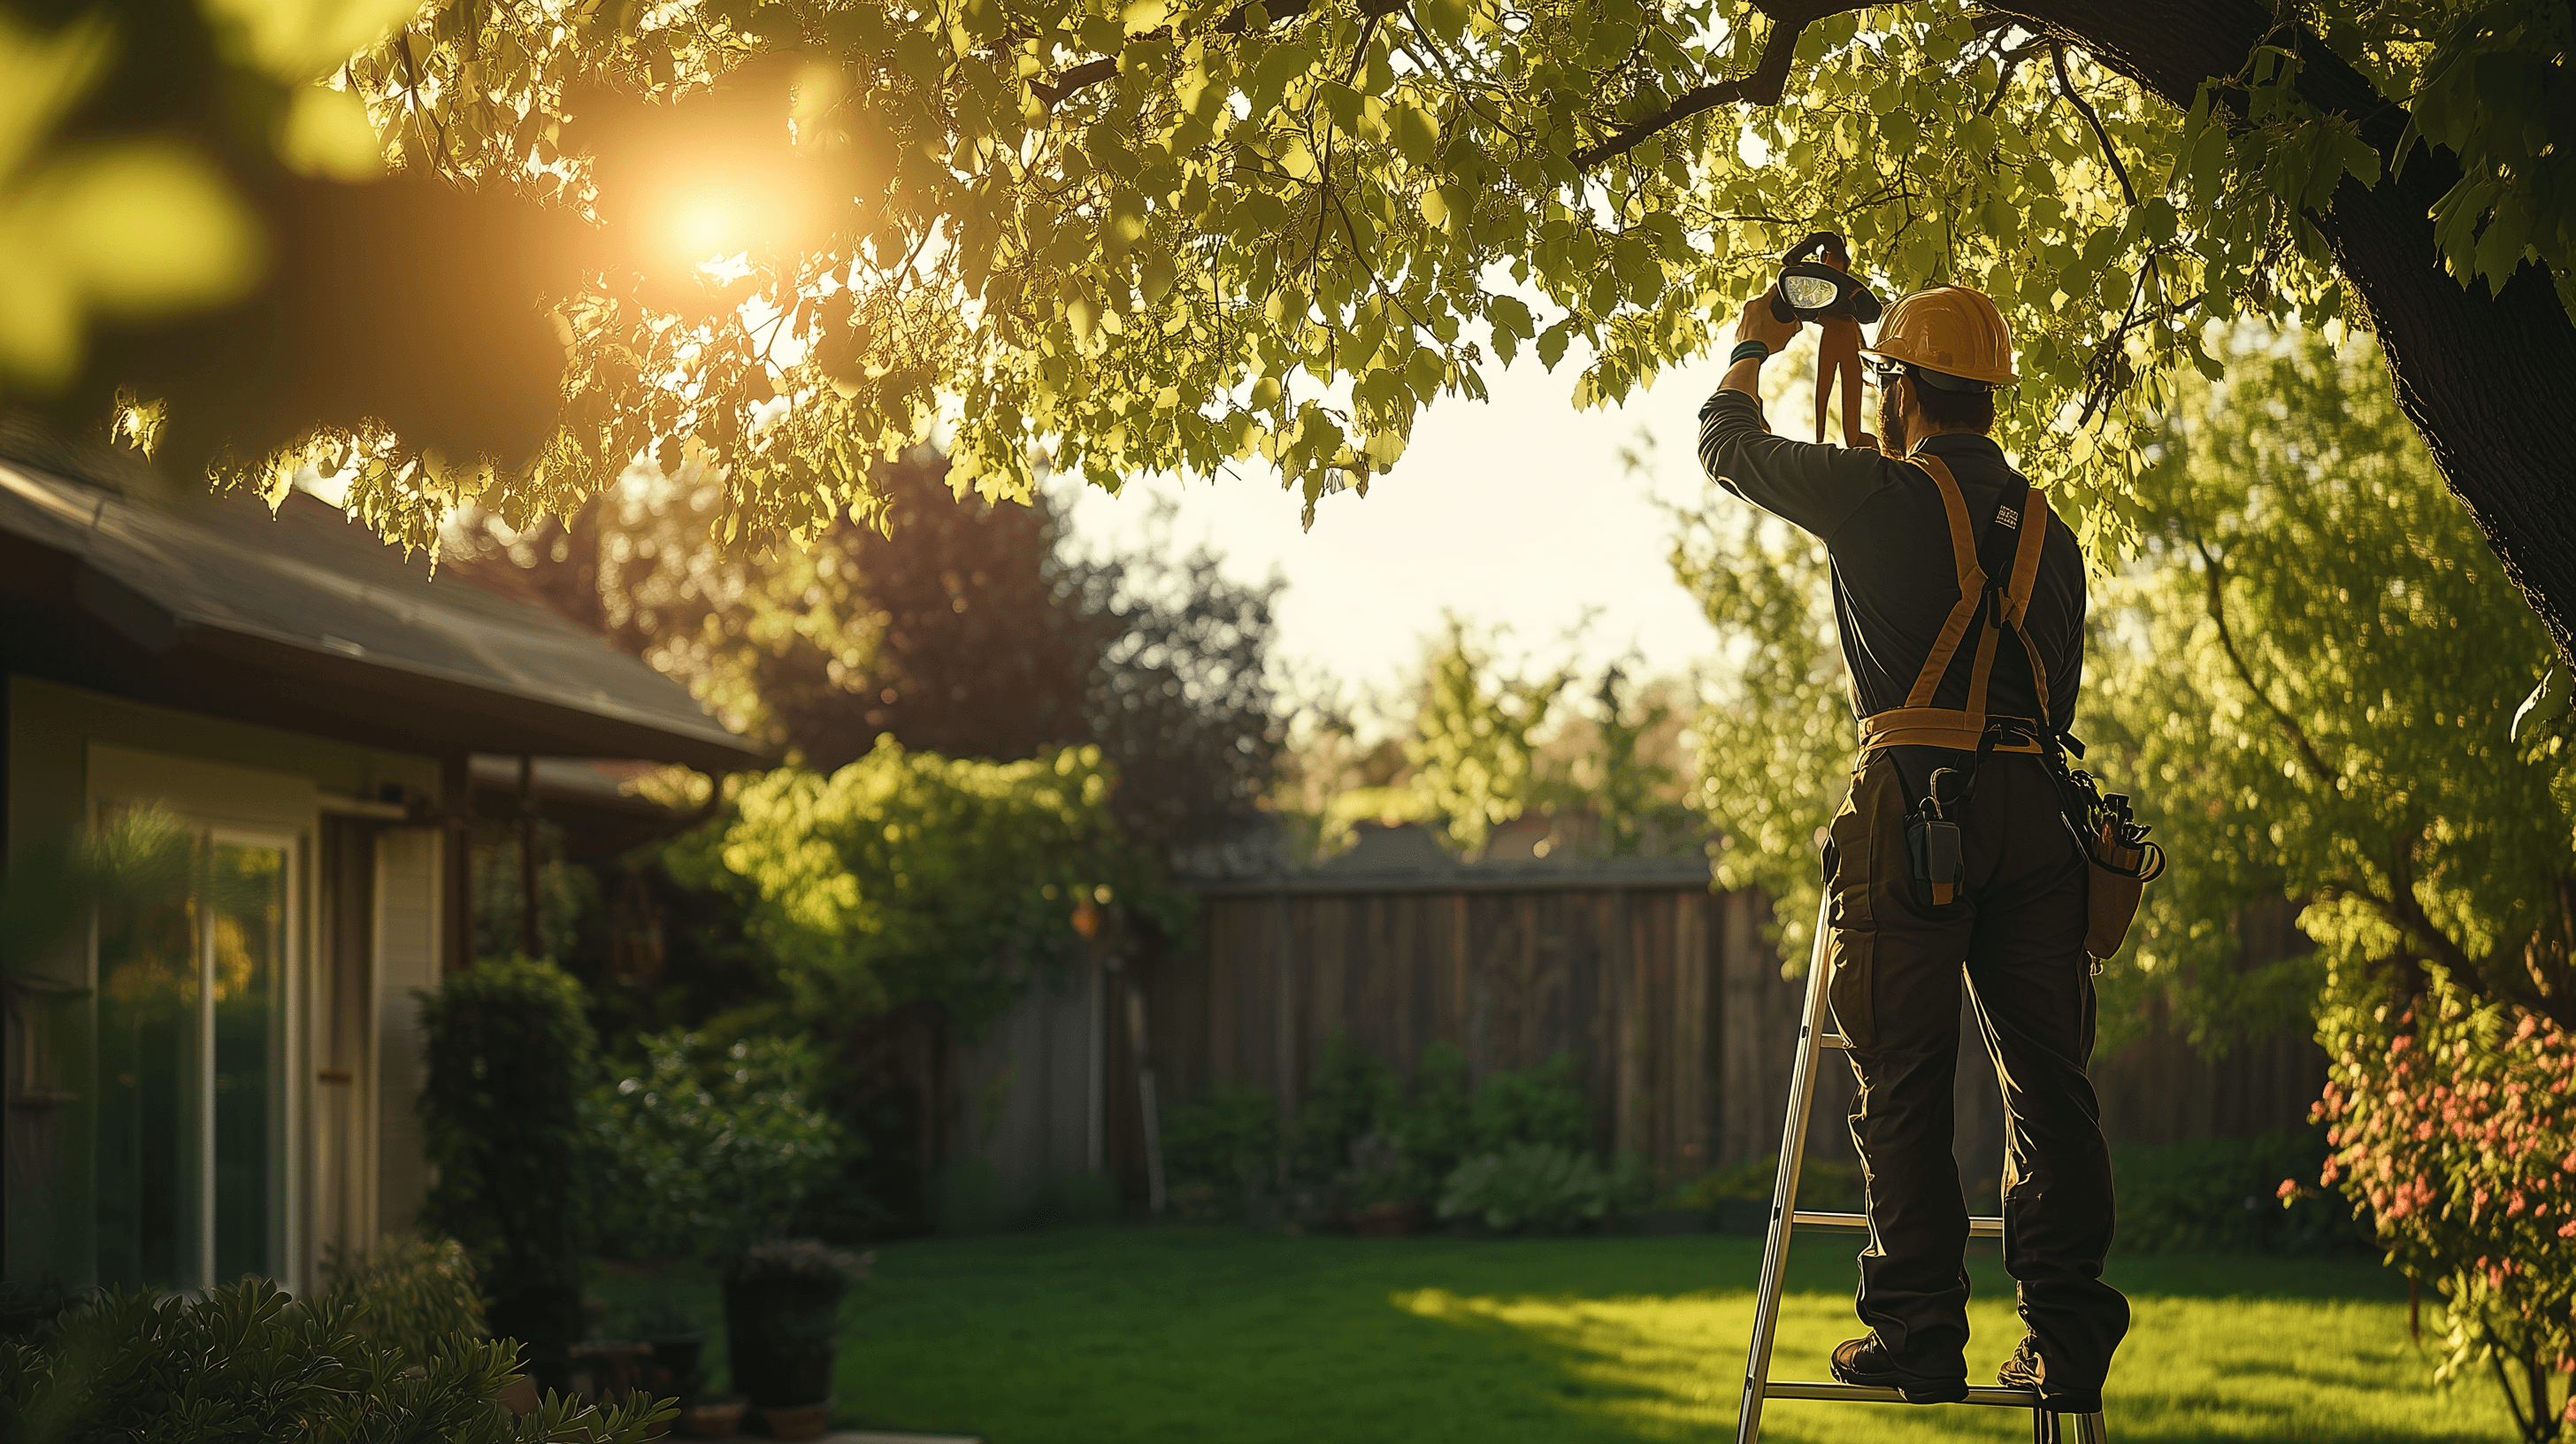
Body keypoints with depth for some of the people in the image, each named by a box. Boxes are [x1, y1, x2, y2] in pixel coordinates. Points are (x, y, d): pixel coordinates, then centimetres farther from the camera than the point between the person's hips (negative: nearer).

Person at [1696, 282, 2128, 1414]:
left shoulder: (1884, 496, -1)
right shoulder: (2047, 530, 16)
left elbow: (1729, 448, 13)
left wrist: (1752, 352, 31)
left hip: (1915, 803, -5)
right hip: (2036, 803, 5)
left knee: (1903, 1085, -1)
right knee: (2047, 1079, 5)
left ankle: (1918, 1337, -2)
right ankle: (2068, 1340, 3)